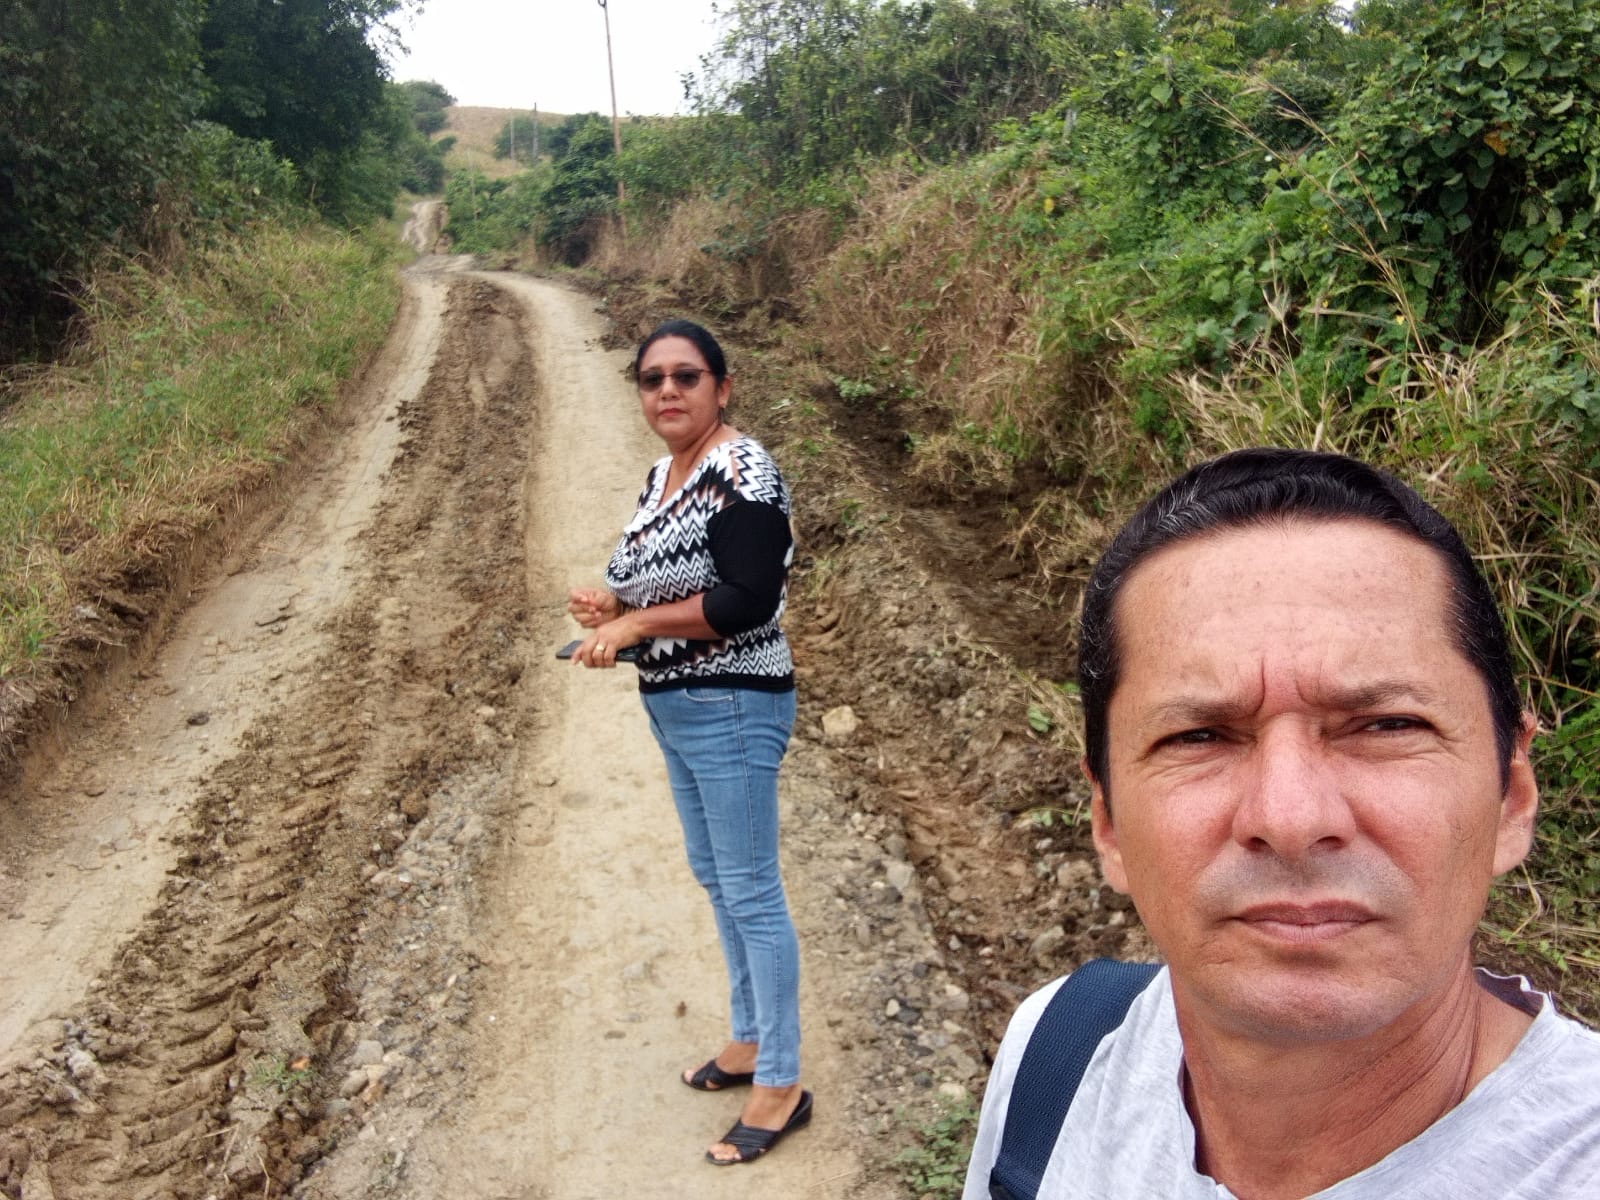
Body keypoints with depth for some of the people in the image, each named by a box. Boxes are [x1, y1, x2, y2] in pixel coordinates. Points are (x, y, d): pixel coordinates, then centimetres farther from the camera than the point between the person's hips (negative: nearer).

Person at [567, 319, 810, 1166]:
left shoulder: (740, 468, -17)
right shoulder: (662, 474, 10)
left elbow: (748, 599, -25)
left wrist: (634, 624, -20)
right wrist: (612, 604, 0)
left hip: (733, 708, -10)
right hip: (676, 709, 10)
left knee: (749, 891, 0)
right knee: (714, 876, 19)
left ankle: (781, 1083, 15)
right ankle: (752, 1038, 37)